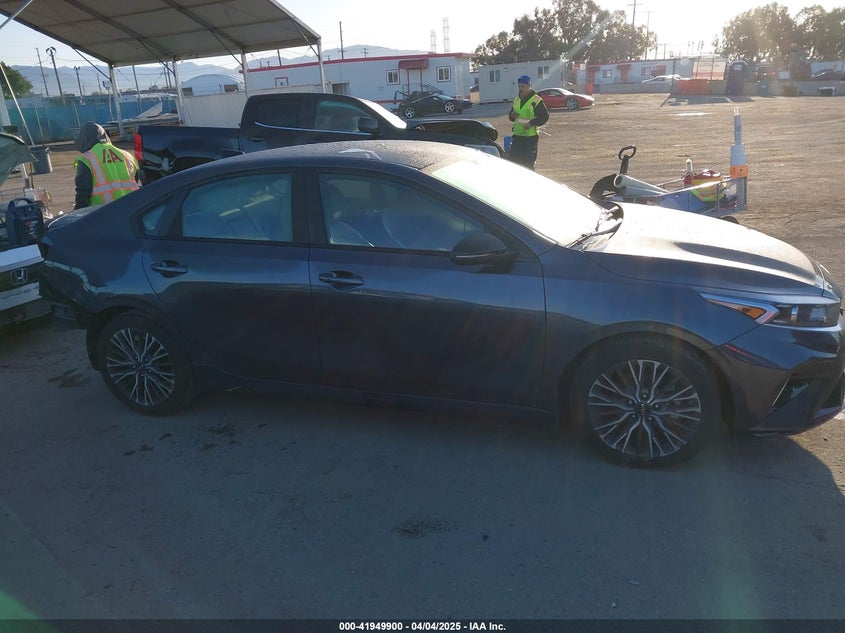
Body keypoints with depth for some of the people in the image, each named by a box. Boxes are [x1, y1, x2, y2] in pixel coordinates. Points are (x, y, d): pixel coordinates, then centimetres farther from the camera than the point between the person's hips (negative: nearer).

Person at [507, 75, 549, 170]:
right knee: (514, 159, 5)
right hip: (517, 136, 6)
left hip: (531, 137, -6)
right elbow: (511, 115, 25)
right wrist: (512, 115, 0)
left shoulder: (536, 100, -7)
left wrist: (532, 123, -22)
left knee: (528, 163, -4)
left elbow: (545, 116, -10)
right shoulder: (516, 100, 15)